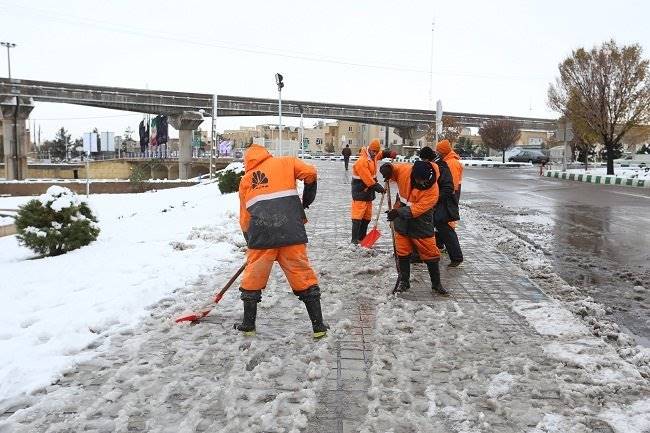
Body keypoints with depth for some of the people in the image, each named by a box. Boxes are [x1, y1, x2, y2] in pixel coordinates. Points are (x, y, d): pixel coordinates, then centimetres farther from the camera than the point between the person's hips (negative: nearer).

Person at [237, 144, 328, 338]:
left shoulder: (245, 180, 21)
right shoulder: (285, 162, 15)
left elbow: (244, 217, 20)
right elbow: (310, 173, 0)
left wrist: (251, 240, 31)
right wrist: (306, 200, 15)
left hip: (260, 235, 1)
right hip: (291, 233, -1)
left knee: (253, 279, 18)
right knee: (304, 277, 8)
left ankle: (248, 324, 27)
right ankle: (318, 326, 12)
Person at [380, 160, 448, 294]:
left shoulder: (432, 191, -25)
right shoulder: (404, 170, -16)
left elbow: (417, 209, -30)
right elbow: (393, 169, -2)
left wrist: (399, 212, -40)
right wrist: (387, 168, -26)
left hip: (421, 225, -3)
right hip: (401, 223, 3)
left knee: (430, 254, 3)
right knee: (403, 253, 11)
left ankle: (436, 283, 20)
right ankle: (404, 281, 28)